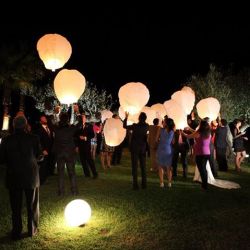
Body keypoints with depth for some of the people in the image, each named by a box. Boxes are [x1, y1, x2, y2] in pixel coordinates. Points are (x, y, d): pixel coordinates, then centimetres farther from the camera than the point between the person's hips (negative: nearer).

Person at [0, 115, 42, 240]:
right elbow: (39, 155, -3)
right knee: (32, 205, 15)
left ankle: (16, 232, 22)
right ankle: (32, 230, 25)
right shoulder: (33, 138, -12)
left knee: (16, 206, 13)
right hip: (31, 176, 0)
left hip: (13, 177, 1)